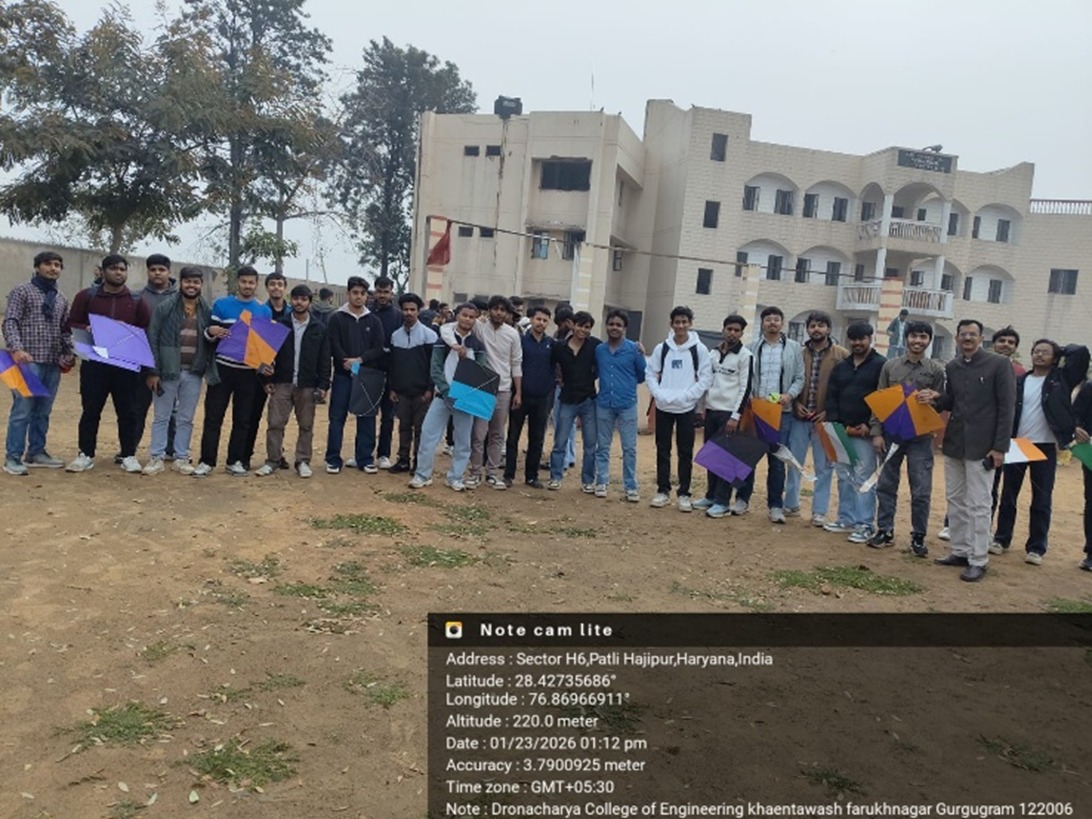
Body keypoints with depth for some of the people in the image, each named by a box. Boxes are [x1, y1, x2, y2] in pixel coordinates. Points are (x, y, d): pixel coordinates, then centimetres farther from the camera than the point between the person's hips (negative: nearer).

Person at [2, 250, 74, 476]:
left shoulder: (61, 299, 17)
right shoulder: (22, 291, 1)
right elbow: (10, 322, -8)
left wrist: (69, 354, 5)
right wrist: (16, 349, -23)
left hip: (53, 364, 5)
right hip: (28, 361, -5)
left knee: (42, 411, 10)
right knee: (22, 410, -6)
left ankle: (36, 452, 20)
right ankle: (12, 457, 0)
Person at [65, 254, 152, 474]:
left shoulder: (136, 301, 8)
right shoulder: (86, 296, 7)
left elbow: (147, 331, 9)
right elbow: (71, 324, 8)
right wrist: (86, 330, -12)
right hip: (94, 362, 0)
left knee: (127, 411, 2)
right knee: (90, 410, 3)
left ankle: (129, 455, 10)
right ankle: (86, 454, 12)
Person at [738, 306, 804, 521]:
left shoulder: (794, 348, 6)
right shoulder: (753, 346, 7)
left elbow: (800, 378, 4)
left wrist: (789, 394, -13)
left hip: (781, 410, -1)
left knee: (777, 459, 3)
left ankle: (775, 505, 11)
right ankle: (742, 499, 19)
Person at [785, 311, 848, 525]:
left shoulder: (842, 355, -2)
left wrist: (831, 411, -10)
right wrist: (795, 403, -4)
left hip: (825, 419, -2)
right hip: (799, 417, 2)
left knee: (824, 466, 4)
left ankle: (819, 511, 12)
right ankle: (791, 504, 22)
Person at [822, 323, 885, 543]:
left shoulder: (880, 365, -2)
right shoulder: (840, 367, 15)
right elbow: (831, 397, 12)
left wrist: (870, 426, -14)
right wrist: (835, 423, -2)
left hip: (865, 432, -6)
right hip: (841, 431, 6)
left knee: (863, 477, -6)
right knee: (844, 477, 10)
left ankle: (865, 524, -1)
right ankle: (846, 519, 19)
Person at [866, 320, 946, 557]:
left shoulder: (936, 370, 2)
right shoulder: (890, 366, 5)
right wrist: (877, 432, -2)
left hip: (920, 437, -1)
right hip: (891, 434, 2)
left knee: (921, 491, 0)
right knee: (886, 485, 8)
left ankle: (918, 537, 12)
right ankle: (885, 531, 18)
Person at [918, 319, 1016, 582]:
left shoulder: (999, 364, -8)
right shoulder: (952, 367, 8)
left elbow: (1007, 407, -9)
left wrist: (1000, 447, -14)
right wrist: (935, 398, -7)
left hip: (981, 446, -6)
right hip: (953, 443, 6)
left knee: (978, 504, -2)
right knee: (955, 500, 13)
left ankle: (978, 561, 5)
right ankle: (960, 551, 24)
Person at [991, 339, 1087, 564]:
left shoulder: (1061, 379, 2)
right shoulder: (1019, 381, 6)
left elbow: (1081, 352, -10)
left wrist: (1060, 351, 8)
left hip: (1045, 447, -2)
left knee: (1041, 500, 3)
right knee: (1008, 495, 8)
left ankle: (1036, 548, 9)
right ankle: (1001, 539, 18)